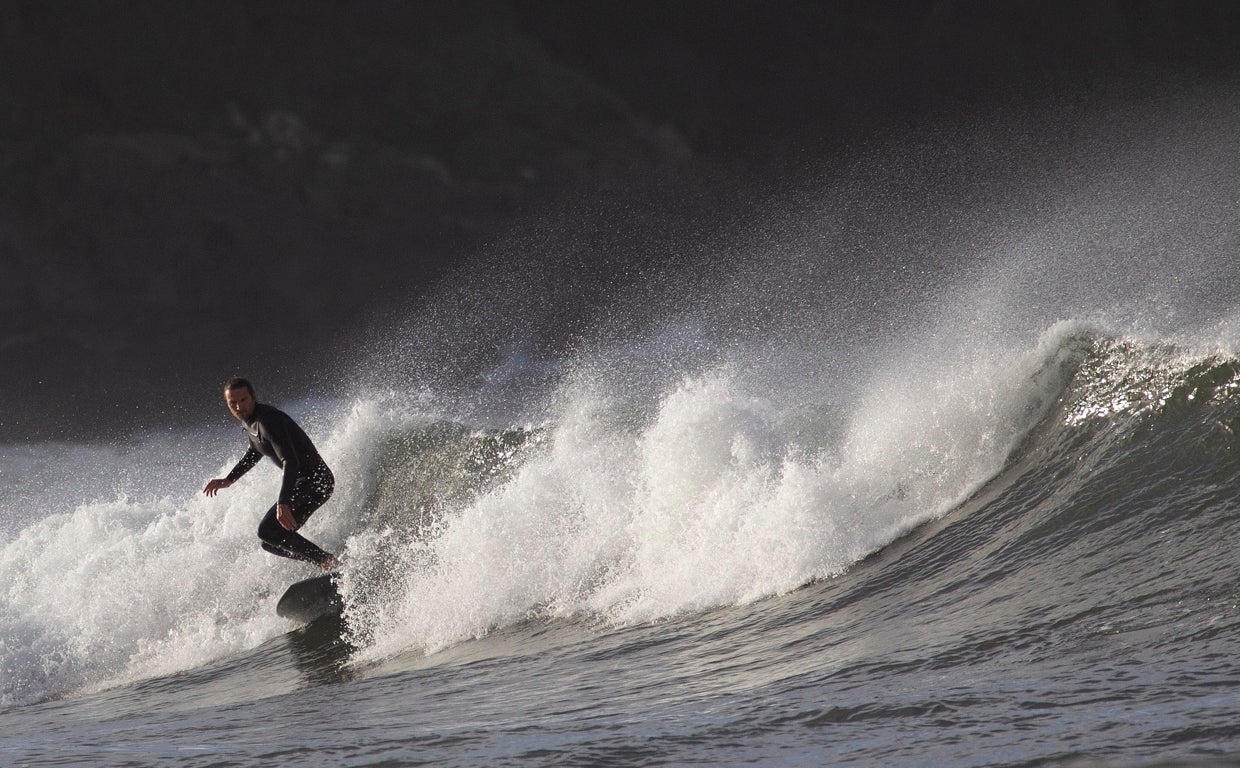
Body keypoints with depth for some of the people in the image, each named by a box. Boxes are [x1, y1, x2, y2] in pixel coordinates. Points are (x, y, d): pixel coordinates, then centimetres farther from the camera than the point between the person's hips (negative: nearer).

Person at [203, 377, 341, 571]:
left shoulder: (268, 421, -23)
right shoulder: (248, 419, 7)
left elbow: (290, 461, -34)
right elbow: (255, 452, 29)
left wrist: (283, 504, -44)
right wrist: (229, 480, 29)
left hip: (316, 481, -10)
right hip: (301, 483, 10)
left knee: (268, 531, -21)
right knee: (271, 543, 11)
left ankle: (327, 561, -19)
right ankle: (325, 562, 11)